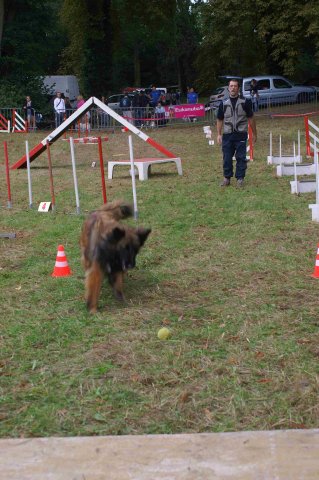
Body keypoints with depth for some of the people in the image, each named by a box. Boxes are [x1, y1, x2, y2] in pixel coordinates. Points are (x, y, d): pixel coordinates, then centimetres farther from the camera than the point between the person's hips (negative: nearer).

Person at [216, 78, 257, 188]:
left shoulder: (245, 102, 0)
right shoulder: (223, 103, 6)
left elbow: (251, 118, 5)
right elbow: (220, 120, 11)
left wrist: (254, 134, 6)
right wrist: (219, 134, 5)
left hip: (241, 135, -2)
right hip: (227, 135, 2)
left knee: (241, 158, 1)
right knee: (227, 158, 4)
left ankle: (240, 178, 10)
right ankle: (227, 178, 16)